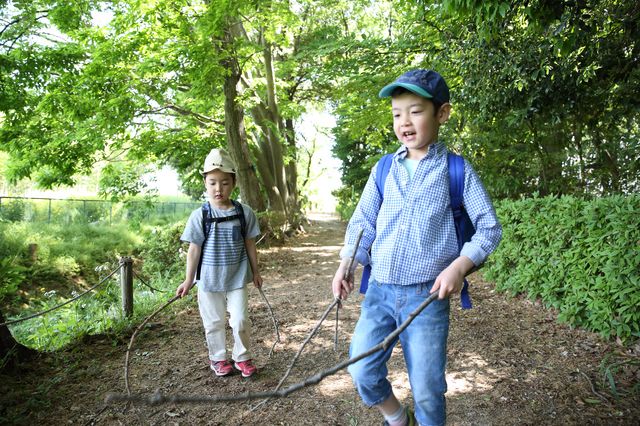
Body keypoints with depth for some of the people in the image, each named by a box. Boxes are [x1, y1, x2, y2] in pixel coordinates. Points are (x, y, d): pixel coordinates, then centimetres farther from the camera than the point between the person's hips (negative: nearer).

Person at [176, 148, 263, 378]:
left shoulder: (244, 212, -6)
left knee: (240, 320, 4)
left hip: (237, 277, 1)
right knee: (214, 322, 13)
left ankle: (242, 357, 25)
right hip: (209, 279, 0)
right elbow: (194, 249, -5)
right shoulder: (199, 216, -10)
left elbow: (249, 244, 4)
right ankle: (218, 358, 32)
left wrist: (255, 271, 9)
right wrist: (188, 280, -3)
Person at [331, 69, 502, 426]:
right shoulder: (383, 170, 6)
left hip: (428, 296, -3)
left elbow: (490, 227, -1)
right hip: (379, 291, 3)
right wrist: (346, 264, -2)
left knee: (427, 391, 4)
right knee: (363, 374, 5)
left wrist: (459, 265, -16)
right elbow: (362, 222, 11)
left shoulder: (457, 170, -3)